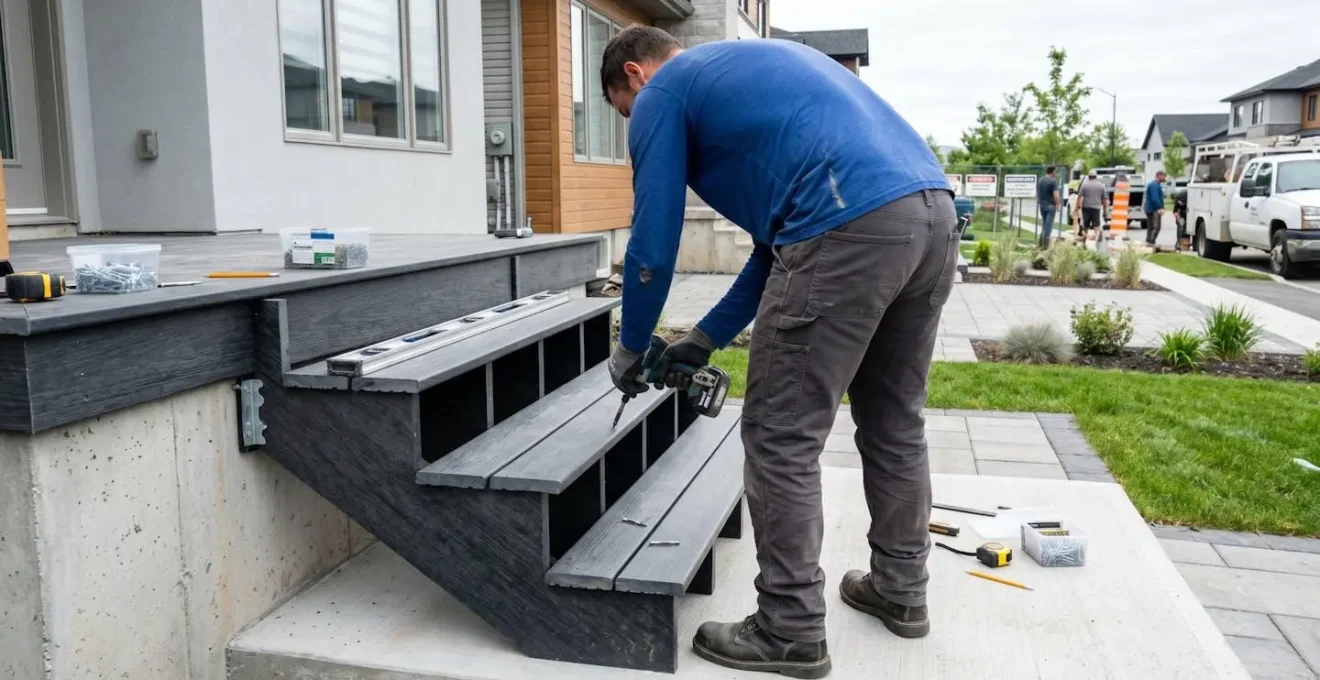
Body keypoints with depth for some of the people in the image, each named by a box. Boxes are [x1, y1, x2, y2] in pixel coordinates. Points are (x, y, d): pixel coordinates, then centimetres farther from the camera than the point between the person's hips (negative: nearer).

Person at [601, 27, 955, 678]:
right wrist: (708, 336, 31)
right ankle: (900, 589, 35)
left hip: (852, 228, -9)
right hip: (932, 209, 9)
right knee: (893, 422, 21)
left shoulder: (663, 92, 11)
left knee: (782, 438, 2)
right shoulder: (754, 64, 35)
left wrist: (630, 348, 24)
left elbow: (653, 245, 8)